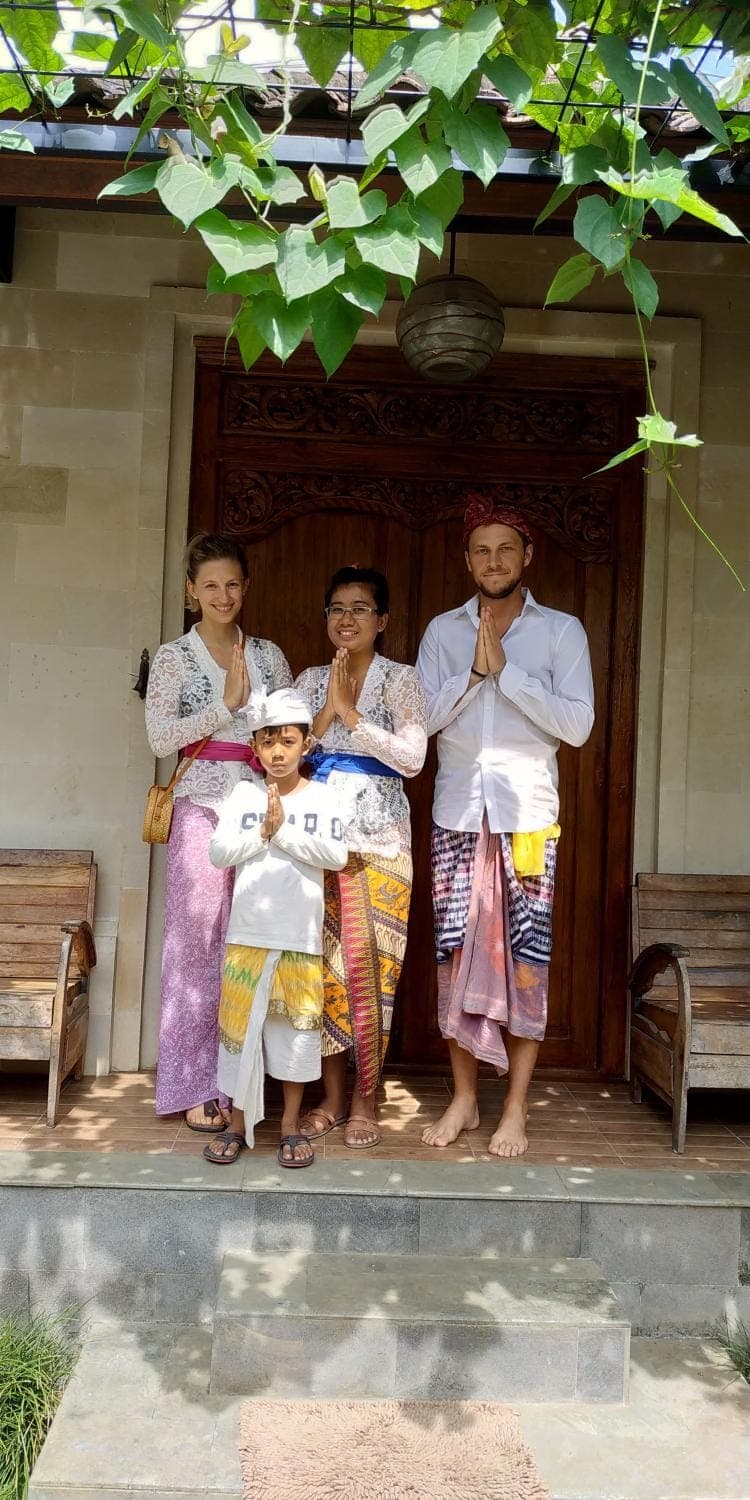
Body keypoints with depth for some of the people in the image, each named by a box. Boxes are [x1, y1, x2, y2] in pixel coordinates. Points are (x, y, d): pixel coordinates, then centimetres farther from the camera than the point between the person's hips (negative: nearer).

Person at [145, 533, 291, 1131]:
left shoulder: (268, 655, 14)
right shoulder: (174, 657, 4)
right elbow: (161, 738, -7)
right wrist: (227, 704, -10)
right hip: (202, 807, -3)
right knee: (197, 941, -1)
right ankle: (193, 1086, 9)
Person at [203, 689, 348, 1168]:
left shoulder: (321, 797, 1)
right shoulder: (244, 795, 4)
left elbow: (337, 855, -12)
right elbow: (219, 852, -4)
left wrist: (284, 832, -14)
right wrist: (263, 832, -14)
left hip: (301, 935, -1)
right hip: (248, 932, 1)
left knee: (297, 1025, 6)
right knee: (241, 1023, 6)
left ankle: (291, 1123, 21)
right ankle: (239, 1121, 21)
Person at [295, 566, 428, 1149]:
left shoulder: (401, 680, 1)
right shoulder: (311, 679, 12)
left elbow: (413, 757, -11)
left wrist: (350, 713, -14)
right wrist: (327, 710, -9)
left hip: (376, 838, -3)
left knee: (367, 967, -5)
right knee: (323, 964, 5)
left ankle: (365, 1100, 8)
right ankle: (333, 1095, 17)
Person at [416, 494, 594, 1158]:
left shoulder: (562, 630, 3)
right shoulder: (443, 630, 10)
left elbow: (578, 724, -7)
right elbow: (421, 718, 2)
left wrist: (505, 669, -13)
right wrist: (474, 669, -11)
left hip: (528, 812, -2)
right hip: (457, 811, 2)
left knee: (526, 956, -1)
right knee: (455, 952, 5)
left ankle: (516, 1109, 10)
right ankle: (464, 1099, 18)